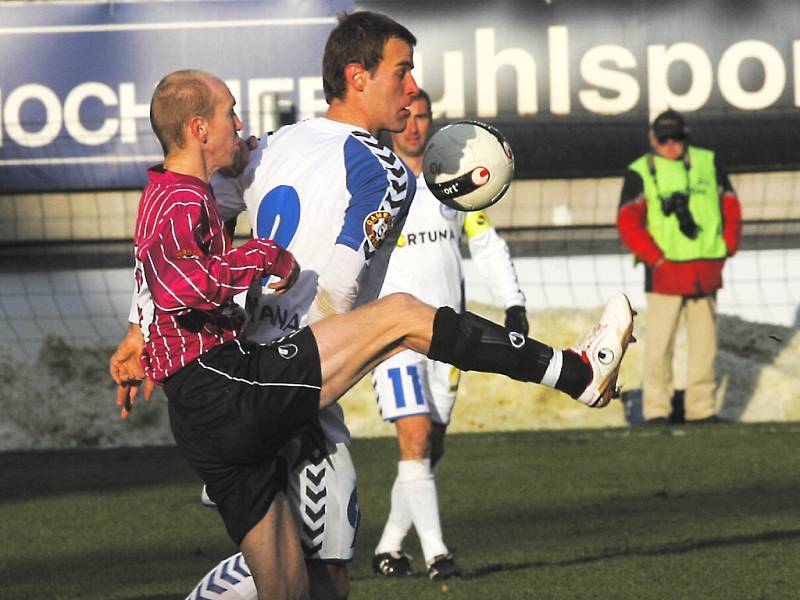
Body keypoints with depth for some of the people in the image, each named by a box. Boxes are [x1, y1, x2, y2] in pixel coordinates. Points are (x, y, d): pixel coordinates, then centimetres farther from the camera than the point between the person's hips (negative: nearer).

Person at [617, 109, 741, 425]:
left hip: (706, 272, 4)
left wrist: (726, 249, 6)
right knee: (660, 344, -6)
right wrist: (654, 257, -12)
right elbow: (628, 222, -6)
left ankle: (701, 409, 13)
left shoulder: (708, 163, 10)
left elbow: (730, 207, 16)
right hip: (665, 272, -4)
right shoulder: (640, 173, -1)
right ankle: (656, 409, 0)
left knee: (704, 342, 7)